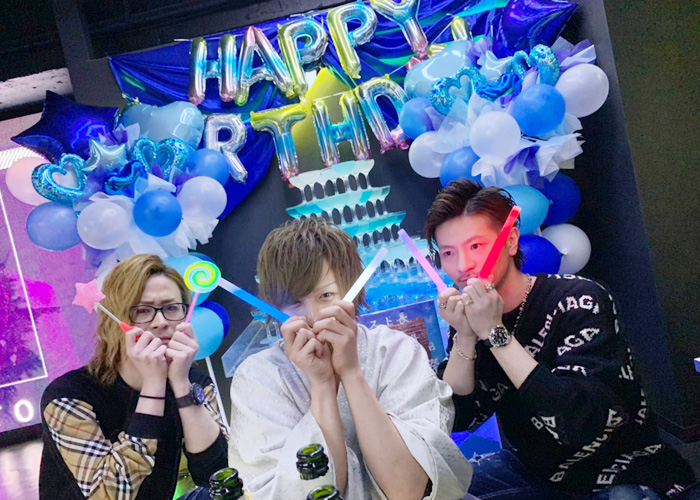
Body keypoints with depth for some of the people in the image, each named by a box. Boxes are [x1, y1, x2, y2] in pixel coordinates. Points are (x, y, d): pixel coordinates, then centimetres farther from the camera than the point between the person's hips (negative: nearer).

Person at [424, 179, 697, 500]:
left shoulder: (577, 301, -21)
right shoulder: (469, 316, -5)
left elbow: (581, 422, -31)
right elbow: (460, 419, -8)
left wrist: (496, 334, -31)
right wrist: (465, 339, -22)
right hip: (533, 470, 5)